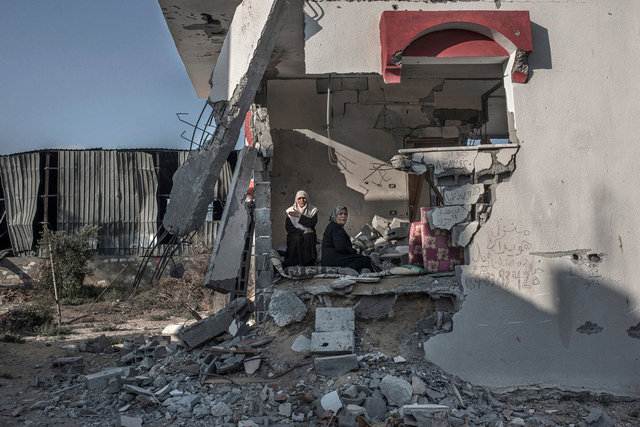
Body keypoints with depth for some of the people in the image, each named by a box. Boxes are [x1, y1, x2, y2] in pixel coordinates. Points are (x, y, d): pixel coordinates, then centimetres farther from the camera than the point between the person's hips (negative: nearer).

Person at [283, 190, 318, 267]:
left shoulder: (313, 210, 6)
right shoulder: (291, 211, 5)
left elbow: (312, 223, -10)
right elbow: (288, 228, -4)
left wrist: (300, 216, -14)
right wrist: (302, 232, -16)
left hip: (308, 235, 0)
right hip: (294, 236, 0)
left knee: (308, 238, -34)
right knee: (297, 239, -34)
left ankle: (309, 263, -34)